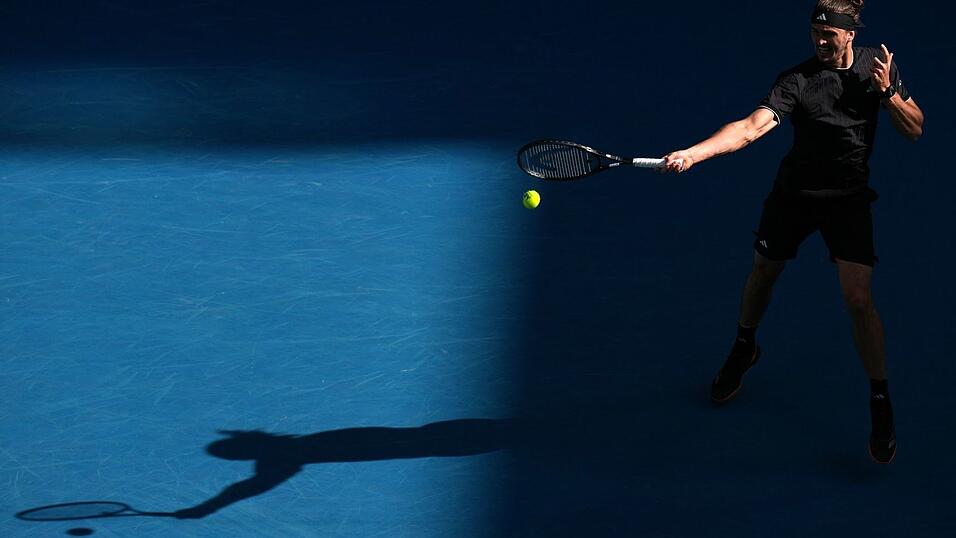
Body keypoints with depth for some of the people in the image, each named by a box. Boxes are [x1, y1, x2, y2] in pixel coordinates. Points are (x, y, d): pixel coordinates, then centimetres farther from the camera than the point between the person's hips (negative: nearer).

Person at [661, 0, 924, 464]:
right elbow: (751, 128, -30)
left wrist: (888, 92, -22)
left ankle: (880, 403, 3)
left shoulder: (878, 67, -7)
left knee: (858, 299, -12)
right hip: (793, 193, 0)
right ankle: (744, 350, 47)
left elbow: (915, 130, -3)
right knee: (762, 274, 15)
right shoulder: (797, 80, -18)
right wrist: (692, 153, -45)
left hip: (849, 198, 0)